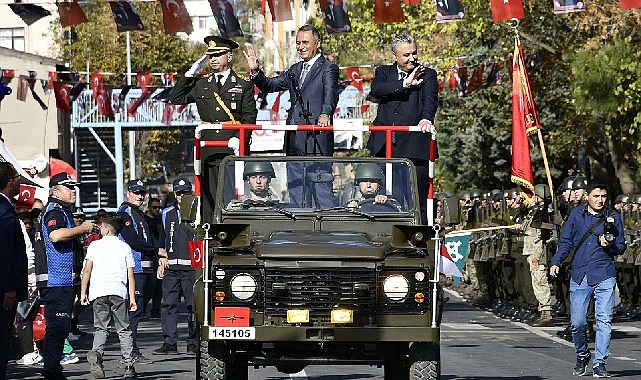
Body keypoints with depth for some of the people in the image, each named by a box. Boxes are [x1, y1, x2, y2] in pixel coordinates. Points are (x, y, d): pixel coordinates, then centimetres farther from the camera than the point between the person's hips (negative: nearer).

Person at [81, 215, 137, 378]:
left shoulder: (95, 245, 10)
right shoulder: (125, 247, 13)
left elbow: (87, 270, 3)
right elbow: (130, 275, 8)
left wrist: (83, 292, 9)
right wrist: (132, 298, 9)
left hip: (98, 290, 0)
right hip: (119, 290, 0)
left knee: (101, 328, 4)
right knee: (124, 329, 7)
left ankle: (96, 352, -24)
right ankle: (128, 365, 1)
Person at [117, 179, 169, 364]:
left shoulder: (139, 214, 22)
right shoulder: (125, 214, -8)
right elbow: (133, 241, -17)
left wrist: (159, 257, 9)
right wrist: (157, 251, -9)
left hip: (142, 268, 10)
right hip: (133, 267, -10)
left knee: (136, 310, 11)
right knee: (134, 309, -11)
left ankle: (131, 350, 14)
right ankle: (132, 352, -12)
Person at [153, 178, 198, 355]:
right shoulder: (167, 213, 15)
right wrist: (161, 263, 13)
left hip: (191, 267, -3)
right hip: (171, 267, 3)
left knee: (193, 306, -2)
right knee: (168, 305, 0)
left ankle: (193, 343, 3)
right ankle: (170, 342, 3)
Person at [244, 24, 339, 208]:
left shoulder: (328, 69, -3)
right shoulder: (295, 70, 20)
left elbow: (330, 95, -19)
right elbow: (269, 86, 22)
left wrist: (325, 115, -39)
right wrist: (255, 71, 3)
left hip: (317, 140, -8)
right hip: (294, 141, 8)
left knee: (322, 190, -9)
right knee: (296, 193, 10)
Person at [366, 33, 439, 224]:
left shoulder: (427, 75, 7)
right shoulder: (384, 72, 14)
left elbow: (430, 99, -11)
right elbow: (376, 90, -7)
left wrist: (426, 119, -32)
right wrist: (405, 84, -16)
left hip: (414, 146, -2)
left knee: (417, 201, -4)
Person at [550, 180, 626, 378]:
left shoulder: (613, 218, 6)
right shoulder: (577, 214, 9)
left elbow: (621, 248, 10)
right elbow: (565, 241, 13)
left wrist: (610, 245, -11)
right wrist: (556, 262, 1)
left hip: (604, 276, -1)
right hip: (579, 276, 1)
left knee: (604, 320, -9)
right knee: (577, 322, 0)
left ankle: (599, 364, -3)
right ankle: (582, 356, 25)